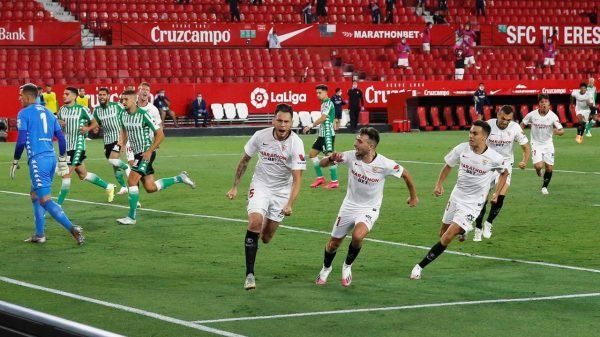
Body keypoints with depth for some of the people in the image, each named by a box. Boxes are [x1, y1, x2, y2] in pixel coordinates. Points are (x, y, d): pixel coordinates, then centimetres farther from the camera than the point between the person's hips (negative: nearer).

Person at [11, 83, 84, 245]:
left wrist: (15, 162, 0)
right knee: (35, 195, 21)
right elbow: (61, 138, 15)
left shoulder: (24, 113, -4)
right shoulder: (48, 112, 16)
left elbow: (21, 141, -11)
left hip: (38, 159, -8)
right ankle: (39, 235, 22)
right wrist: (63, 160, 21)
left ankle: (73, 229, -19)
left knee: (45, 200, -8)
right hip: (51, 157, 8)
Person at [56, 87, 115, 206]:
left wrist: (87, 128, -19)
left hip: (78, 145, -7)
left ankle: (59, 204, -7)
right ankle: (108, 186, 32)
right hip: (66, 146, 7)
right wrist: (58, 123, -6)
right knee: (83, 175, 15)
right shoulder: (62, 109, 9)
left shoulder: (82, 110, -8)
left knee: (67, 174, -12)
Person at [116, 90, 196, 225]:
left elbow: (160, 134, -15)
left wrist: (149, 151, -20)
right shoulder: (123, 115, 2)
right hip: (137, 153, 8)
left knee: (131, 180, -15)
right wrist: (122, 144, 3)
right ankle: (180, 178, 26)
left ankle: (132, 217, -7)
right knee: (150, 188, 8)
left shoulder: (143, 115, -18)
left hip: (146, 154, -8)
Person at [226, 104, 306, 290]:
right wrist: (235, 187, 4)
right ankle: (249, 274, -20)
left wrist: (290, 204, -37)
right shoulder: (261, 136, -14)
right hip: (260, 185, 0)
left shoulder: (296, 144, -21)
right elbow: (244, 160, 4)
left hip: (282, 191, 0)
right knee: (255, 222, -25)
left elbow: (297, 180, -24)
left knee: (266, 238, 4)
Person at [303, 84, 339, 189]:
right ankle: (320, 178, 17)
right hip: (322, 134, 10)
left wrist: (311, 125, -23)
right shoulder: (324, 103, 16)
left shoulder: (328, 103, -13)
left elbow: (323, 118, -24)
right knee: (312, 153, 12)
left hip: (328, 134, -10)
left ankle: (335, 181, -7)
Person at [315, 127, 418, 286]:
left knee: (357, 236, -31)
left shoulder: (384, 164, -22)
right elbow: (323, 163, -9)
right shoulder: (351, 156, -16)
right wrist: (331, 158, -33)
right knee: (334, 242, 10)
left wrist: (413, 197, 8)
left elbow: (406, 174, -5)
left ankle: (347, 266, -1)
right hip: (349, 206, 3)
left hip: (369, 209, -3)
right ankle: (326, 268, 43)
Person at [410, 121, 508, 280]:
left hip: (472, 204, -5)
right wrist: (439, 184, -5)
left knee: (447, 237, -15)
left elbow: (504, 173, 5)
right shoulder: (461, 149, -11)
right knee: (443, 233, 18)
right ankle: (462, 230, 52)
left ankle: (421, 266, -5)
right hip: (456, 196, 5)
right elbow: (448, 165, 8)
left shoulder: (494, 158, -17)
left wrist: (496, 193, 0)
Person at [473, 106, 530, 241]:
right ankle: (478, 229, 14)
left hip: (505, 165, 1)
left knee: (501, 196, -14)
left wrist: (524, 161, -22)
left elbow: (526, 147, -3)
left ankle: (488, 223, 11)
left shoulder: (515, 128, -12)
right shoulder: (487, 126, -17)